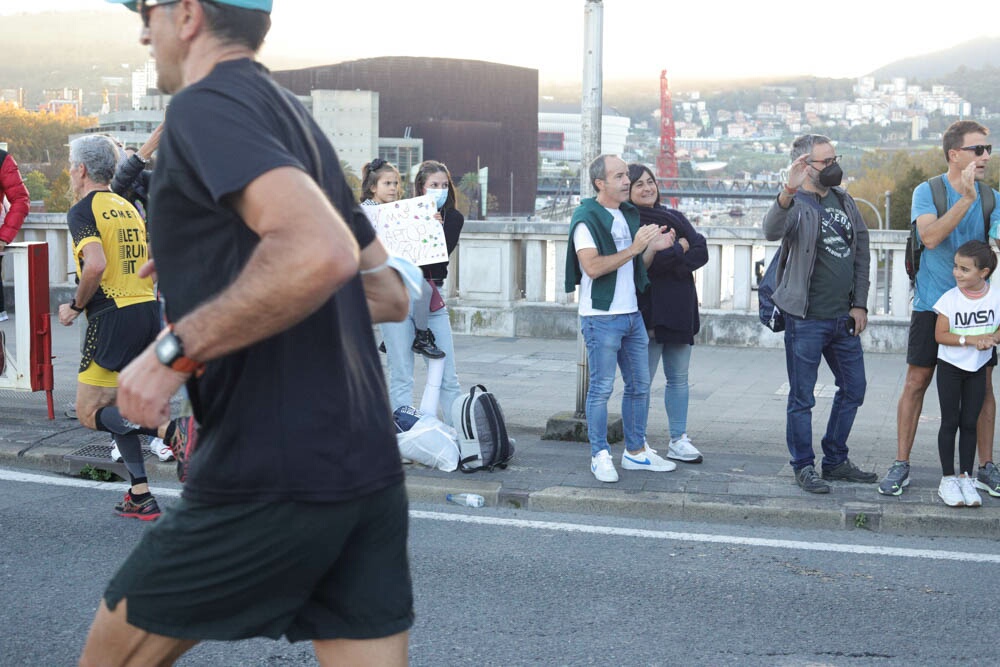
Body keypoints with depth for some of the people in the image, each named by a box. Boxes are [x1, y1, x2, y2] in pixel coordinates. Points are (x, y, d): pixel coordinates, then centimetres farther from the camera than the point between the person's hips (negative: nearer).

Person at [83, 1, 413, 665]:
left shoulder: (205, 105, -9)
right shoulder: (295, 119, 18)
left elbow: (320, 251, -28)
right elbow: (389, 295, 23)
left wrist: (175, 350, -19)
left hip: (272, 479, -8)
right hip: (368, 469, 8)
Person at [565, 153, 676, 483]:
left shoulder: (630, 214, 15)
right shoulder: (587, 218, -11)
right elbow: (593, 267, -23)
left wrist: (654, 248, 2)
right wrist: (634, 248, -21)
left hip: (631, 313, 8)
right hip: (601, 317, -8)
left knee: (640, 385, 13)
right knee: (601, 388, -2)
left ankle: (635, 451, 24)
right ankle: (600, 456, 7)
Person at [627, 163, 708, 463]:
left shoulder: (675, 217, 16)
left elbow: (701, 252, 5)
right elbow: (644, 262, -19)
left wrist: (670, 258, -11)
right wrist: (681, 249, -7)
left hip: (680, 309, 7)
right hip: (649, 311, -7)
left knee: (678, 378, 10)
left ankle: (678, 441, 17)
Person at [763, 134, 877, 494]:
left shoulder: (844, 201, 10)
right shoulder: (796, 204, -11)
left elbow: (861, 253, 15)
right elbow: (772, 230, -35)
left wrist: (860, 304, 8)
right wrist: (789, 191, -51)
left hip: (844, 317, 7)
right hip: (806, 319, -7)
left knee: (853, 389, 16)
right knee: (802, 398, 3)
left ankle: (835, 460, 29)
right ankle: (804, 467, 16)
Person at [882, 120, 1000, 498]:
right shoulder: (927, 192, -4)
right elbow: (930, 237, -20)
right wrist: (966, 198, -24)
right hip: (932, 304, -3)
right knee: (917, 382, 1)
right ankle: (901, 465, 10)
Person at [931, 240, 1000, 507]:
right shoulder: (950, 298, -12)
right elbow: (940, 335, -13)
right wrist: (970, 339, -24)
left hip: (977, 369, 2)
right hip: (950, 367, -2)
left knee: (969, 423, 6)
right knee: (950, 422, 2)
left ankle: (966, 478, 15)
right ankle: (948, 479, 9)